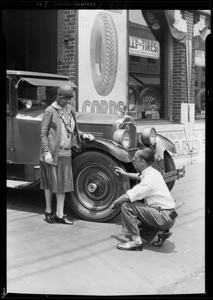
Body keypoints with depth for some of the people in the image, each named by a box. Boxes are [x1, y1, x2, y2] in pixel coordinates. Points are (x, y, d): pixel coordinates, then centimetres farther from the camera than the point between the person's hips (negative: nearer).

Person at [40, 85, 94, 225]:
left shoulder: (70, 110, 9)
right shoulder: (50, 110, -8)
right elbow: (44, 133, -8)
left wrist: (83, 135, 0)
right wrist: (46, 152, -16)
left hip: (66, 153, 5)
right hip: (52, 153, -5)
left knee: (63, 183, 5)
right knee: (50, 183, 5)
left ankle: (60, 215, 13)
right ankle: (49, 212, 22)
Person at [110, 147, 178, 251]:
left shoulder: (150, 178, -21)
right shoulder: (152, 172, 9)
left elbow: (128, 196, -24)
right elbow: (140, 176, 36)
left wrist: (114, 203, -7)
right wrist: (125, 174, 37)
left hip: (165, 218, -10)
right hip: (167, 216, 10)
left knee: (126, 205, -16)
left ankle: (136, 241, -8)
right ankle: (161, 231, 13)